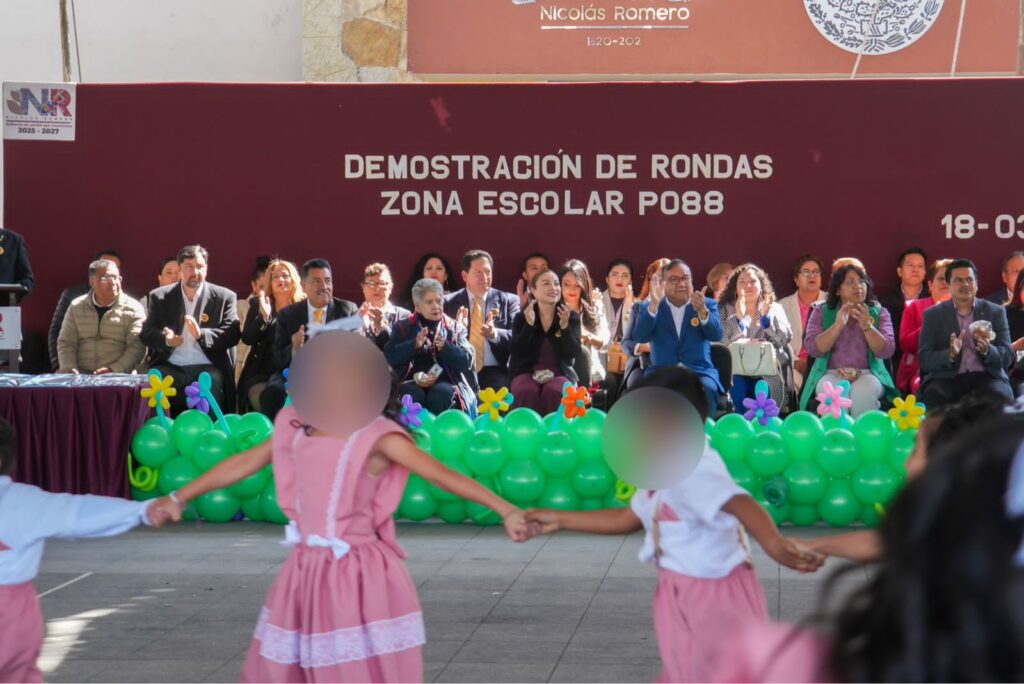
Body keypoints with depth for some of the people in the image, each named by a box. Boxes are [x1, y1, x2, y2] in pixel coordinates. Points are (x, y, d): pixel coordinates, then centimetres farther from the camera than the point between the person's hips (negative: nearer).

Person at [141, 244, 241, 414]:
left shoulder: (224, 297, 8)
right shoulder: (160, 297, 14)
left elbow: (233, 334, -2)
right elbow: (146, 333, 8)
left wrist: (202, 334, -20)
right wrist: (165, 339, -16)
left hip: (206, 368, -1)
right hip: (170, 368, 1)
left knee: (213, 381, -33)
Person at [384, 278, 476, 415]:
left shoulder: (455, 328, 13)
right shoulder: (403, 326, 13)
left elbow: (466, 362, 1)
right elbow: (390, 356, -2)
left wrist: (445, 347, -15)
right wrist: (415, 344, -16)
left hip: (445, 382, 0)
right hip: (412, 381, 0)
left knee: (440, 394, -32)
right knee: (412, 394, -32)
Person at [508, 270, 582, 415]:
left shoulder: (571, 317, 7)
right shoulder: (521, 317, 7)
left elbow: (575, 353, -4)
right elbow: (517, 351, -6)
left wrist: (565, 326, -17)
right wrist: (529, 324, -16)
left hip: (560, 373, 0)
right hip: (528, 372, 0)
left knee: (554, 391, -35)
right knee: (527, 392, -35)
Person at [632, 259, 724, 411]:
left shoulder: (708, 304, 12)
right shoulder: (649, 308, 11)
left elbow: (716, 335, -6)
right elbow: (640, 337, -7)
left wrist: (702, 311, -26)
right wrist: (654, 305, -20)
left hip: (699, 372, 0)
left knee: (705, 390, -33)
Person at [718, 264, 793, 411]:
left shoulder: (774, 308, 15)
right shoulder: (725, 310, 11)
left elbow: (786, 338, -1)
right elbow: (722, 343, -5)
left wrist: (766, 316, -14)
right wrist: (739, 317, -18)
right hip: (737, 373, 0)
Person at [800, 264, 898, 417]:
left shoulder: (879, 312, 11)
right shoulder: (821, 312, 10)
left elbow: (886, 351, -2)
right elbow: (812, 349, -4)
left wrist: (867, 326, -17)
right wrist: (838, 325, -15)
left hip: (868, 374, 0)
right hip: (830, 374, 0)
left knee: (863, 392, -35)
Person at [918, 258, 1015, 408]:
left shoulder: (996, 312, 10)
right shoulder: (933, 315, 8)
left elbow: (1007, 357, 5)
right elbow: (924, 360, 1)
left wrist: (987, 350, -17)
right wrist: (950, 355, -20)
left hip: (986, 377, 1)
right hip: (947, 378, -1)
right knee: (933, 396, -34)